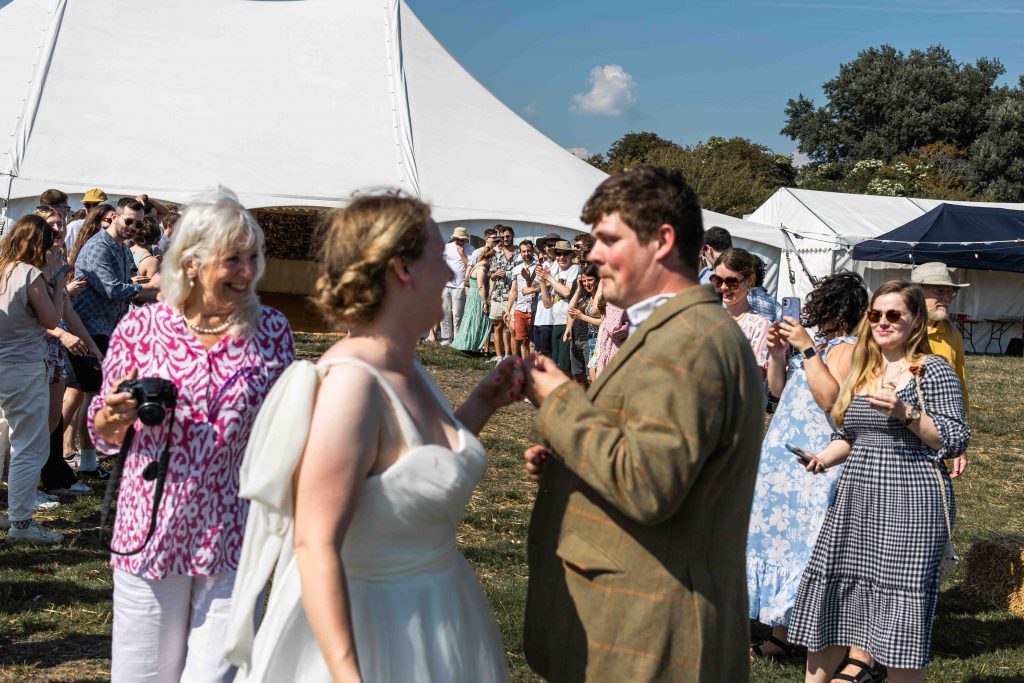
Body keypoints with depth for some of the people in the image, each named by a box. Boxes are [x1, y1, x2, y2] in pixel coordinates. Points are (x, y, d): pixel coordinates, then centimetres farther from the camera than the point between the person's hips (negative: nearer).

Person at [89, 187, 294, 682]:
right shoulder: (140, 327, -3)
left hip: (235, 541, 0)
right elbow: (103, 433, 7)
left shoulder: (271, 331, 0)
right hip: (151, 534, 0)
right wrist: (116, 416, -14)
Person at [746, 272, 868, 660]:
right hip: (782, 453, 9)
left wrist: (807, 349, -22)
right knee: (778, 536, 13)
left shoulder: (846, 348, -10)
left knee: (807, 545, -8)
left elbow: (831, 399, -25)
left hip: (815, 460, -9)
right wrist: (777, 354, 2)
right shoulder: (818, 344, 17)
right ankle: (779, 633, 22)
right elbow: (778, 390, 19)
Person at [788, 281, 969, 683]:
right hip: (854, 503, 7)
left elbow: (956, 440, -8)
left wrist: (906, 412, -20)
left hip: (910, 506, -6)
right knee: (827, 607, 7)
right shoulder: (862, 370, 16)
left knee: (900, 619, -5)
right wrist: (824, 458, 4)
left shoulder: (933, 370, -3)